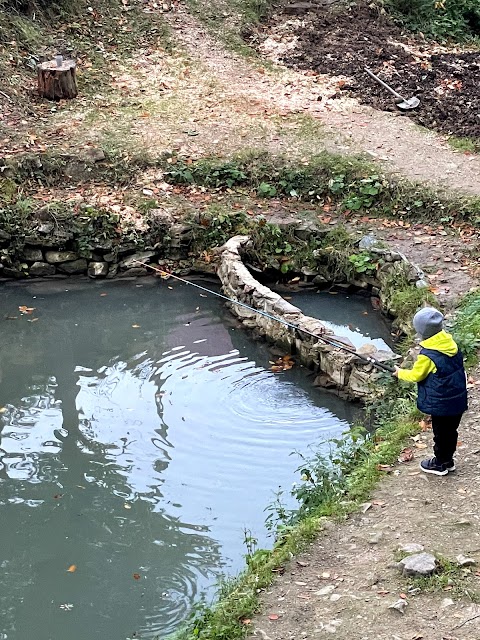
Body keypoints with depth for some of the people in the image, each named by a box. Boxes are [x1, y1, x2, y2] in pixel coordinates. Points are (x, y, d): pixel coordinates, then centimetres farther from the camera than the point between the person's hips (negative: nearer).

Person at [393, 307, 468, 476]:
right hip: (458, 400, 7)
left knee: (441, 434, 10)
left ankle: (440, 464, 25)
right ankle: (448, 460, 35)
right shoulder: (452, 344, -2)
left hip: (441, 404, -7)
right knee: (451, 431, 20)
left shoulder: (428, 355, -24)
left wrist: (400, 373, 7)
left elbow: (416, 375, -12)